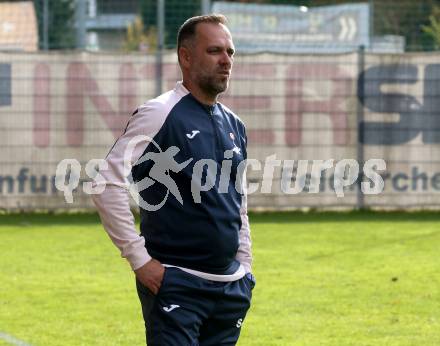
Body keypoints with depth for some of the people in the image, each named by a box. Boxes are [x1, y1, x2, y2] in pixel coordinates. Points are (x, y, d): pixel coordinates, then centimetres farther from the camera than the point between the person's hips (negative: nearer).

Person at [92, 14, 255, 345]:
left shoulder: (234, 125, 15)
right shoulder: (160, 114, -8)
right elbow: (108, 182, -15)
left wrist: (245, 267, 17)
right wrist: (138, 258, -15)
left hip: (231, 286, 7)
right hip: (176, 285, -7)